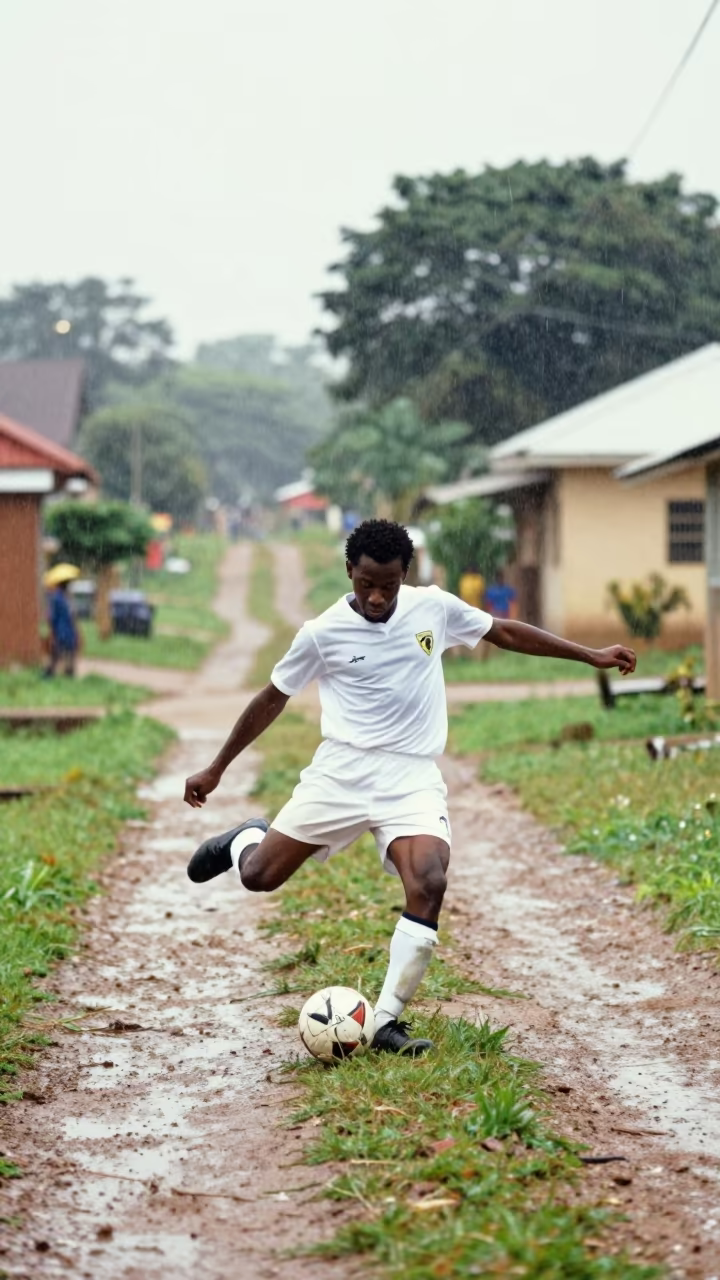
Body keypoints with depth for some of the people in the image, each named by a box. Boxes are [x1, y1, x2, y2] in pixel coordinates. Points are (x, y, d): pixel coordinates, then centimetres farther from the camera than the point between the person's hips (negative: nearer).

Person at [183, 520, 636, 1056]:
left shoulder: (433, 607, 1)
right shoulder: (322, 633, -4)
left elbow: (505, 632, 14)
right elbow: (272, 699, 8)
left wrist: (591, 655, 16)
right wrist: (216, 769, 13)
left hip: (413, 777, 1)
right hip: (342, 770, -1)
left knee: (429, 884, -23)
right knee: (259, 875, -3)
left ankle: (387, 1022, -14)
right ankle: (246, 839, 37)